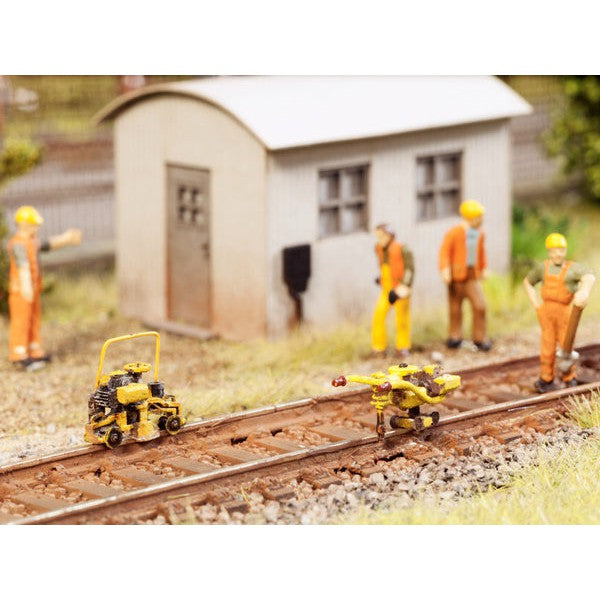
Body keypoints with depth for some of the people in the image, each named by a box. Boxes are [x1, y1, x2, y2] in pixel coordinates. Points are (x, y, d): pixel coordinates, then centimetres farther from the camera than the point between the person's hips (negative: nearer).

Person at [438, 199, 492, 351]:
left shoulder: (480, 234, 7)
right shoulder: (454, 233, -10)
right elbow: (444, 251, -15)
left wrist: (484, 268, 25)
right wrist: (445, 270, -26)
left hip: (473, 276, 4)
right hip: (456, 275, -4)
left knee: (480, 305, -7)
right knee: (455, 307, 6)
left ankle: (479, 339, 4)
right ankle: (455, 337, 21)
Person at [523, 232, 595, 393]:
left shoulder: (572, 268, -5)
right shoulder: (542, 268, 8)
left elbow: (589, 276, -27)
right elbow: (527, 282, 25)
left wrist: (585, 291, -51)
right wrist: (535, 303, 10)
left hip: (565, 312, -2)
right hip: (546, 312, 2)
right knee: (548, 347, 6)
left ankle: (569, 379, 22)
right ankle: (546, 380, 18)